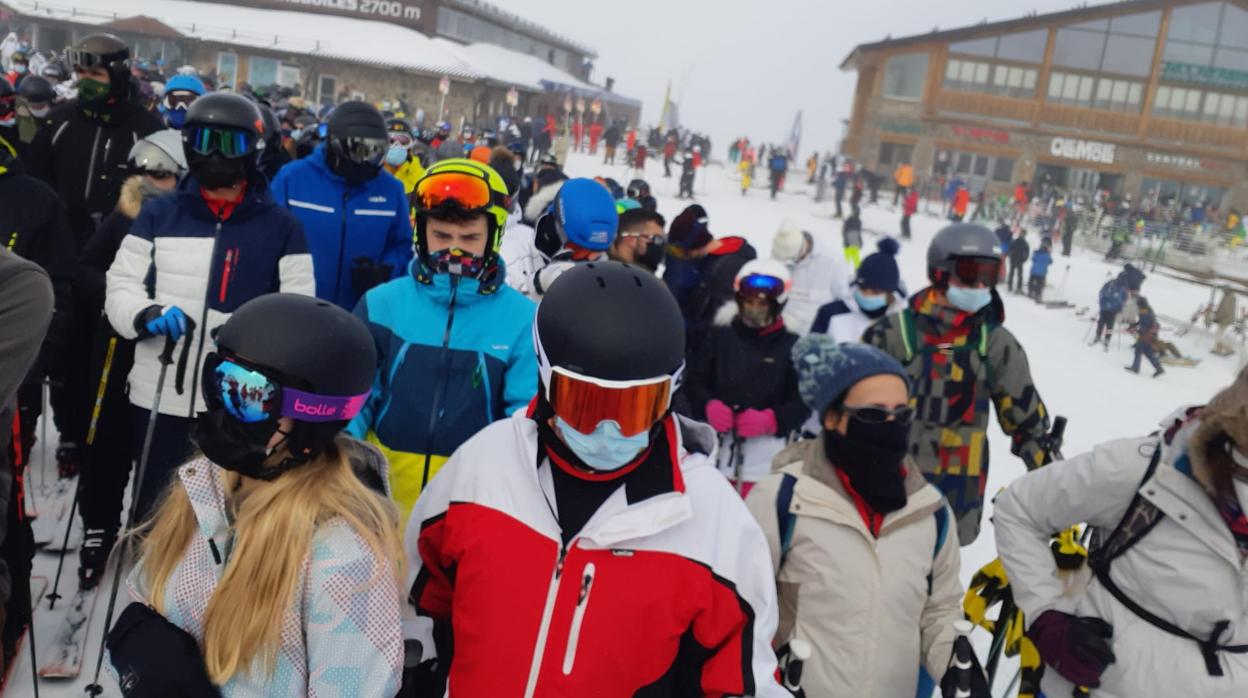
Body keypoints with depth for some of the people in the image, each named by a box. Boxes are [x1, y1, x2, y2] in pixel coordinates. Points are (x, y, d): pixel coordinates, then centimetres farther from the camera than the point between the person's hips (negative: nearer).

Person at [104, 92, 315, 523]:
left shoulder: (282, 227, 1)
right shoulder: (158, 215, 5)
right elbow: (120, 286, 6)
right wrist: (148, 314, -15)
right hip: (160, 398, 2)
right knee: (153, 508, 16)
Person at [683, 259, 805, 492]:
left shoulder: (792, 346, -1)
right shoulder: (718, 336, 6)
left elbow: (803, 402, -2)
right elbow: (693, 381, 6)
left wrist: (771, 419, -18)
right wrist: (708, 405, -13)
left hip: (765, 457, -2)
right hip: (715, 448, 2)